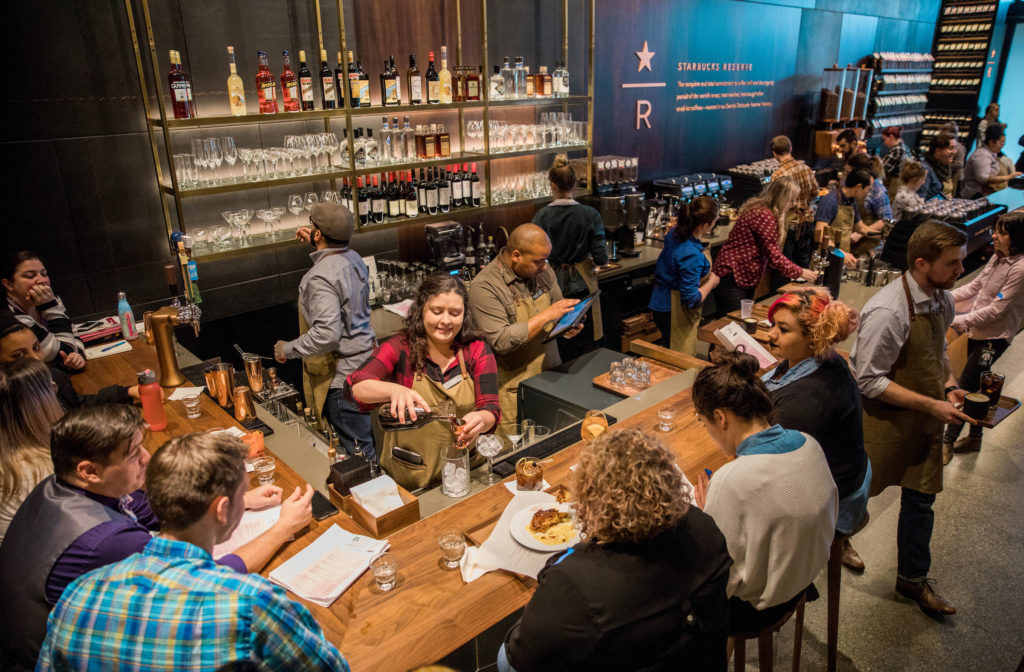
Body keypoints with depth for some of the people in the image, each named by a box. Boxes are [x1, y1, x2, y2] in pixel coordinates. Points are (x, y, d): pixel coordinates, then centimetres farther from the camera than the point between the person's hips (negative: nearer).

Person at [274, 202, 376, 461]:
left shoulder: (321, 277, -23)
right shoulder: (354, 258, 5)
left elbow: (326, 334, -29)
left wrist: (288, 349, -15)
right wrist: (316, 244, 30)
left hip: (341, 373, -10)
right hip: (364, 358, 10)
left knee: (356, 448, 1)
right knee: (364, 441, 22)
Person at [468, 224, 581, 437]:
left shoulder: (543, 271, 5)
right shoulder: (484, 287, -17)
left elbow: (558, 313, 19)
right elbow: (501, 342, -25)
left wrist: (567, 326, -4)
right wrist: (545, 316, -22)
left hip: (551, 376, 6)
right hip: (514, 387, -6)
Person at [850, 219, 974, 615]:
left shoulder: (941, 299, -1)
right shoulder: (888, 312, -28)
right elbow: (870, 381, -24)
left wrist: (949, 385, -2)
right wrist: (932, 404, -23)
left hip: (925, 419, 8)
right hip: (887, 420, -8)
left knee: (921, 498, 17)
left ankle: (912, 580, 36)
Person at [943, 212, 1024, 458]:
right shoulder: (998, 258, 5)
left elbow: (997, 309, -23)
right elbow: (975, 286, 13)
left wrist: (960, 321, -24)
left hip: (994, 337, -8)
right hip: (978, 331, 8)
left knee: (964, 388, -4)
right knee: (975, 387, 17)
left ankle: (948, 441, 7)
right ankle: (974, 437, 32)